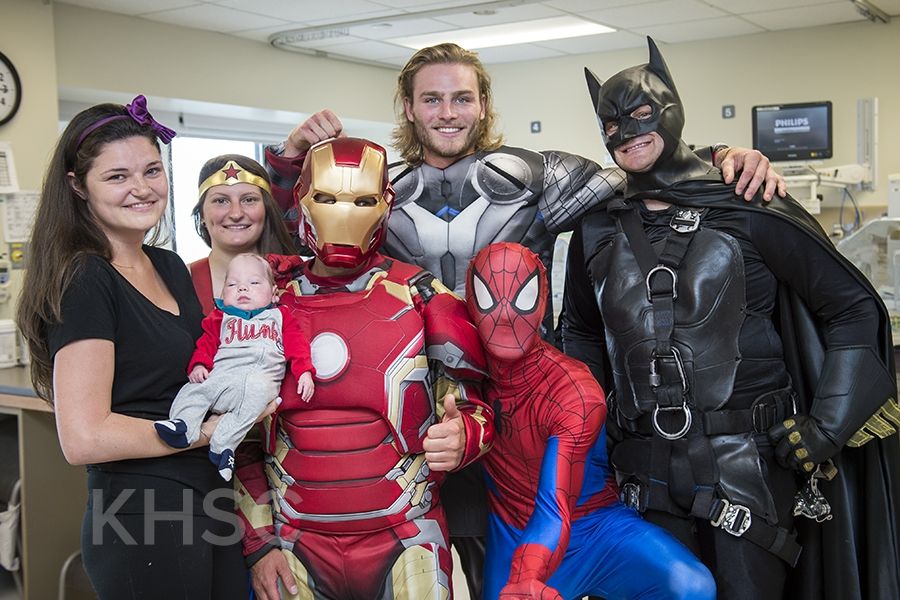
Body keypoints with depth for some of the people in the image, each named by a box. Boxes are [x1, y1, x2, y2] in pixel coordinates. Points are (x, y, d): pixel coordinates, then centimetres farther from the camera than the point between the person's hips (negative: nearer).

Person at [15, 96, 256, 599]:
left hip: (212, 500, 8)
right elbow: (85, 438, -22)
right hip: (143, 520, -8)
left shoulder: (171, 267, 9)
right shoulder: (83, 280, -15)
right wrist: (209, 429, -15)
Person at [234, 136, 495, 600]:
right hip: (295, 547, 2)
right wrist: (259, 543, 4)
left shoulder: (423, 298, -6)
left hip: (405, 544, -1)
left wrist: (460, 438, -25)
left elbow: (473, 407, -3)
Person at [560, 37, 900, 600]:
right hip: (647, 466, 4)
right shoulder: (599, 232, 6)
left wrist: (825, 428, -10)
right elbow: (581, 333, 20)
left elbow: (854, 308, -3)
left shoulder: (748, 213, -6)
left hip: (748, 464, -3)